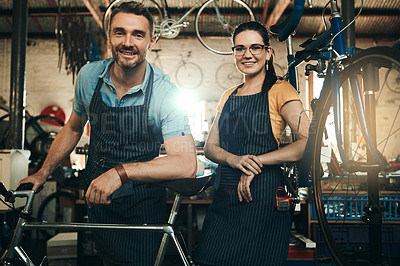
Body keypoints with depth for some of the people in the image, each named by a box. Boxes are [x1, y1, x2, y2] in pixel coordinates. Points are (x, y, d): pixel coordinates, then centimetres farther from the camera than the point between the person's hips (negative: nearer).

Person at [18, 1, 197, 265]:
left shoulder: (165, 93, -20)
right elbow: (73, 128, 11)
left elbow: (186, 164, -30)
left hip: (143, 205, -3)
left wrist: (121, 171, -39)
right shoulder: (89, 75, -7)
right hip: (96, 194, 3)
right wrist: (43, 173, 12)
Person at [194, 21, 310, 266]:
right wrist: (235, 160, -12)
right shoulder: (228, 96, 16)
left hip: (261, 194, -5)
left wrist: (257, 160, -16)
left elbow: (309, 142, -15)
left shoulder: (279, 90, -3)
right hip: (225, 194, 6)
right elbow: (210, 147, 10)